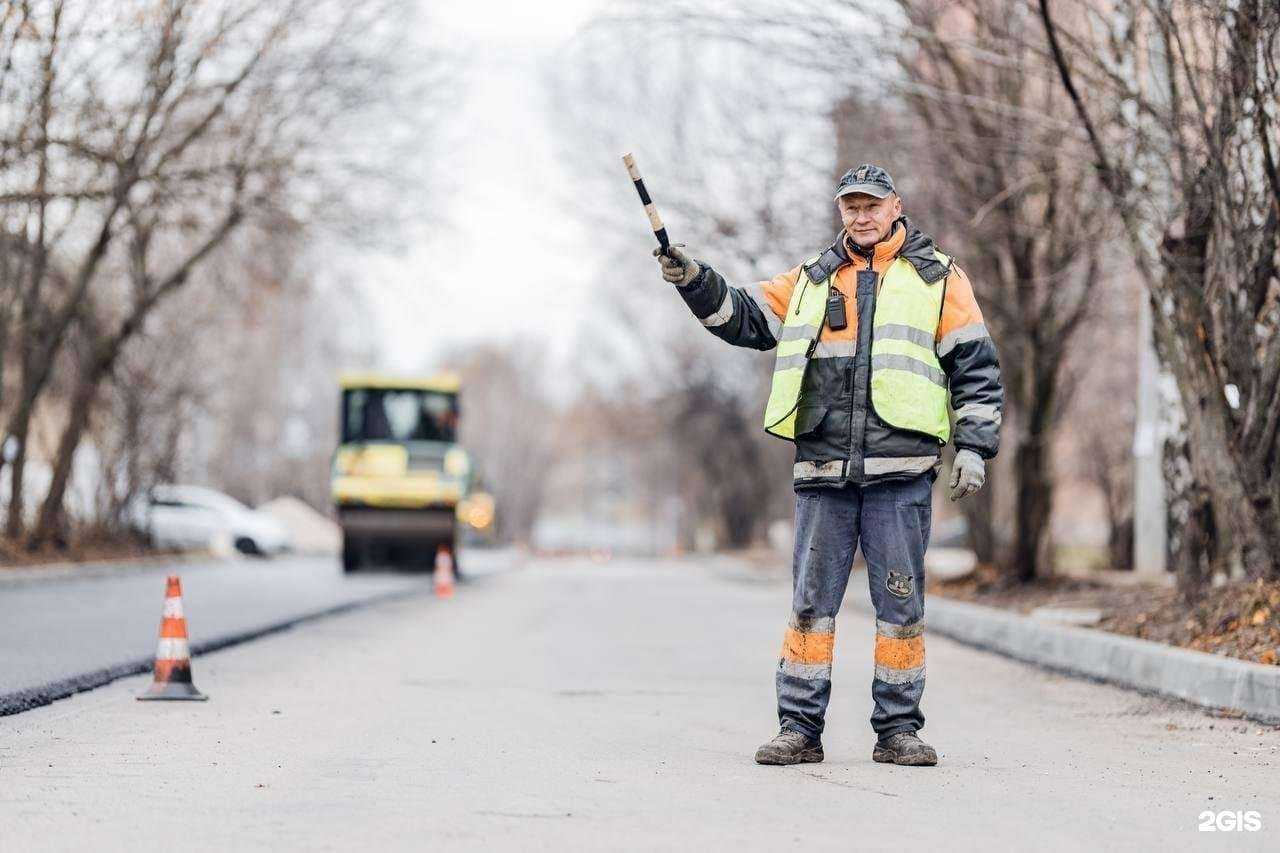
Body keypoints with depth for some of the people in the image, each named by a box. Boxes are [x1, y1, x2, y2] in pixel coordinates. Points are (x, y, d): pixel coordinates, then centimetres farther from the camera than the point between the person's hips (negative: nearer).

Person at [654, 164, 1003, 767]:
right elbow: (745, 317, 17)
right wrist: (695, 281, 0)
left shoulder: (938, 277, 8)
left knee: (900, 602, 0)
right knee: (811, 601, 2)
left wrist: (973, 447, -3)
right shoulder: (812, 281, 18)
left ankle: (898, 728, 9)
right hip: (822, 471, 3)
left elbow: (975, 367, 5)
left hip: (900, 470, -3)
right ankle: (800, 728, 8)